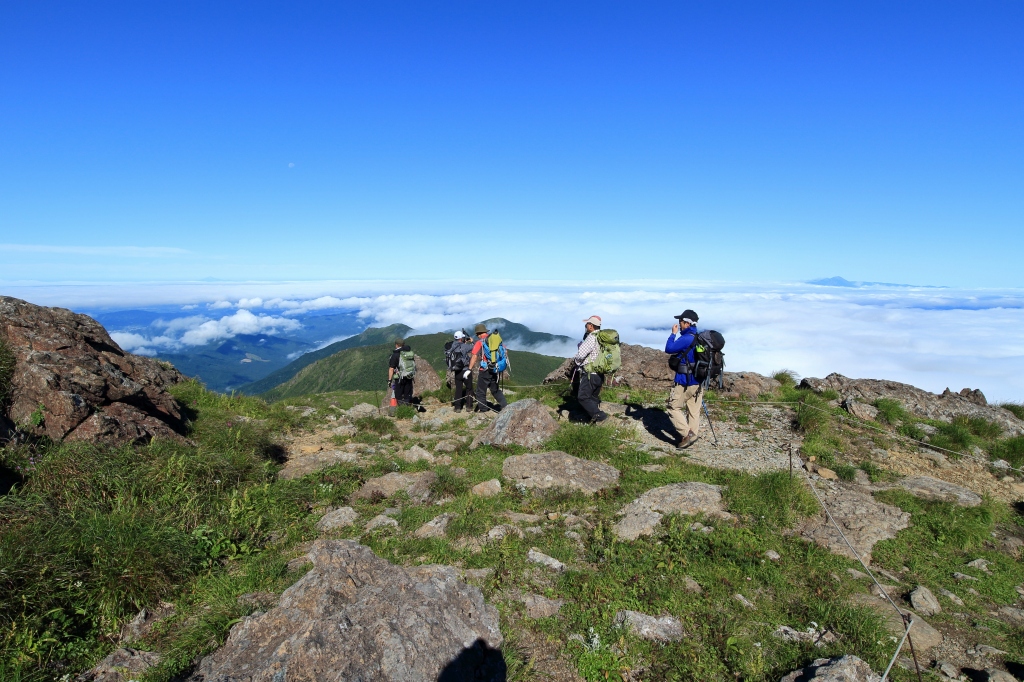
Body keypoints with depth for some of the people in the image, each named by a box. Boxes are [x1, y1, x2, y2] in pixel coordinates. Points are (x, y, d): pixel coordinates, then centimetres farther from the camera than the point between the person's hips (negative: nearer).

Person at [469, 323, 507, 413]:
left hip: (485, 370, -6)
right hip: (495, 369, 6)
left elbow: (474, 356, -21)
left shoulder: (479, 342, -12)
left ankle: (483, 409, 16)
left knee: (481, 391, 9)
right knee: (495, 389, 20)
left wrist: (470, 369, -22)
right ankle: (504, 406, 13)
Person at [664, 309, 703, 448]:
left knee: (673, 408, 3)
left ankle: (687, 434, -4)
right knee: (694, 410, 13)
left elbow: (669, 349, -14)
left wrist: (673, 333, -3)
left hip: (685, 381, -8)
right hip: (699, 381, 8)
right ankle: (692, 435, 20)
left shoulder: (686, 339, -19)